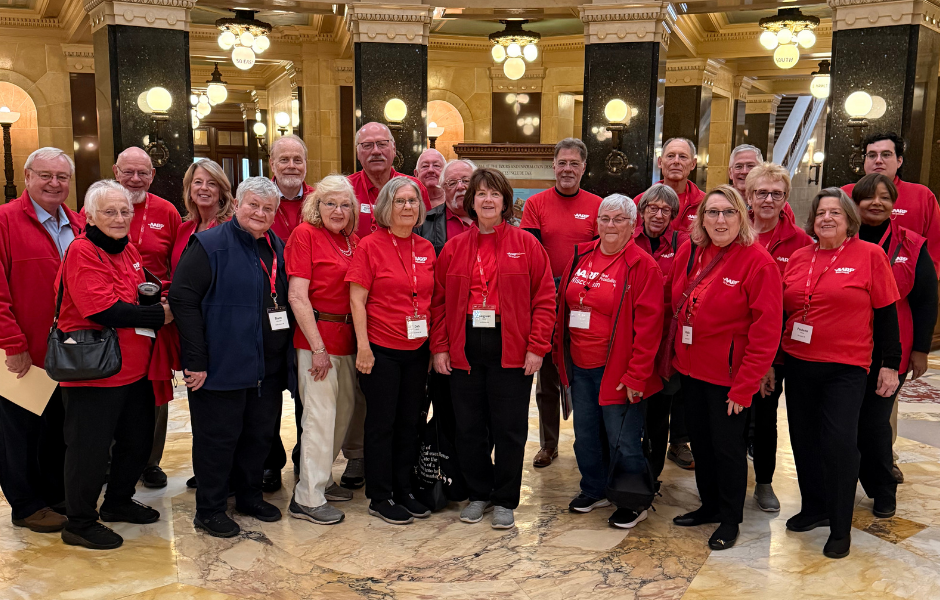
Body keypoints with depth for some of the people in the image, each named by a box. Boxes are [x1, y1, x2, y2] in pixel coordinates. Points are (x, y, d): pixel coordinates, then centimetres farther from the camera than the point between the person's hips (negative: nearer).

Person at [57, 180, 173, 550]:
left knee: (138, 441, 20)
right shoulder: (82, 252, -15)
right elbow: (104, 311, -24)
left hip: (134, 368, 9)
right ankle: (79, 524, 20)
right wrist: (159, 315, -15)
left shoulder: (128, 250, 11)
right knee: (90, 449, 3)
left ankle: (118, 502, 40)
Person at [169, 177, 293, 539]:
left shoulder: (277, 247, 12)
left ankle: (250, 495, 34)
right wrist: (195, 359, -19)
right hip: (223, 365, -6)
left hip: (268, 367, 7)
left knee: (261, 433, 16)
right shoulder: (209, 245, -9)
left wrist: (285, 353, 12)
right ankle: (209, 510, 18)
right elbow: (182, 298, -14)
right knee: (218, 437, 3)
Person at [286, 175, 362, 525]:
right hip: (317, 337, -7)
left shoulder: (354, 242, 11)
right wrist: (318, 347, -16)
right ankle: (307, 498, 9)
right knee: (320, 414, -3)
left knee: (345, 408, 15)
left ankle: (322, 479, 32)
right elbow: (297, 296, -13)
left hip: (346, 338, 7)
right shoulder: (305, 234, -7)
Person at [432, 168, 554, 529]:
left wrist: (537, 347, -8)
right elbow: (440, 302, 8)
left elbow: (544, 299, -2)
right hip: (464, 352, 3)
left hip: (511, 352, -2)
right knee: (469, 428, 10)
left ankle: (505, 501, 21)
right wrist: (440, 347, 0)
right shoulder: (454, 248, 7)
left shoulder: (527, 245, 1)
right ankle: (478, 494, 28)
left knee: (509, 428, 6)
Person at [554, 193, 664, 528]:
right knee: (585, 435, 17)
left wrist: (636, 375, -17)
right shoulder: (581, 257, 8)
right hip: (579, 366, 6)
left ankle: (635, 502, 21)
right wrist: (560, 355, 12)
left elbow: (648, 325, -14)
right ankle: (595, 490, 37)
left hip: (617, 370, -6)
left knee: (622, 441, 1)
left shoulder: (643, 266, -10)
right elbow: (563, 307, 15)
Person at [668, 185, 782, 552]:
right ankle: (710, 505, 37)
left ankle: (730, 519, 26)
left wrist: (744, 385, -18)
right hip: (691, 369, 6)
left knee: (727, 444, 7)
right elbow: (675, 307, 12)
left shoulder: (757, 261, -15)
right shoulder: (689, 253, 2)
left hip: (728, 375, -6)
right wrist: (673, 356, 8)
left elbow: (766, 330, -16)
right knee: (699, 439, 18)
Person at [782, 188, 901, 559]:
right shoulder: (798, 258, 7)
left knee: (839, 442, -9)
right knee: (804, 440, 12)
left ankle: (841, 528, 8)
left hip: (845, 368, -4)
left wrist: (890, 364, -4)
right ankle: (814, 508, 30)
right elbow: (782, 311, 14)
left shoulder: (870, 256, -3)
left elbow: (886, 313, -2)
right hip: (798, 365, 5)